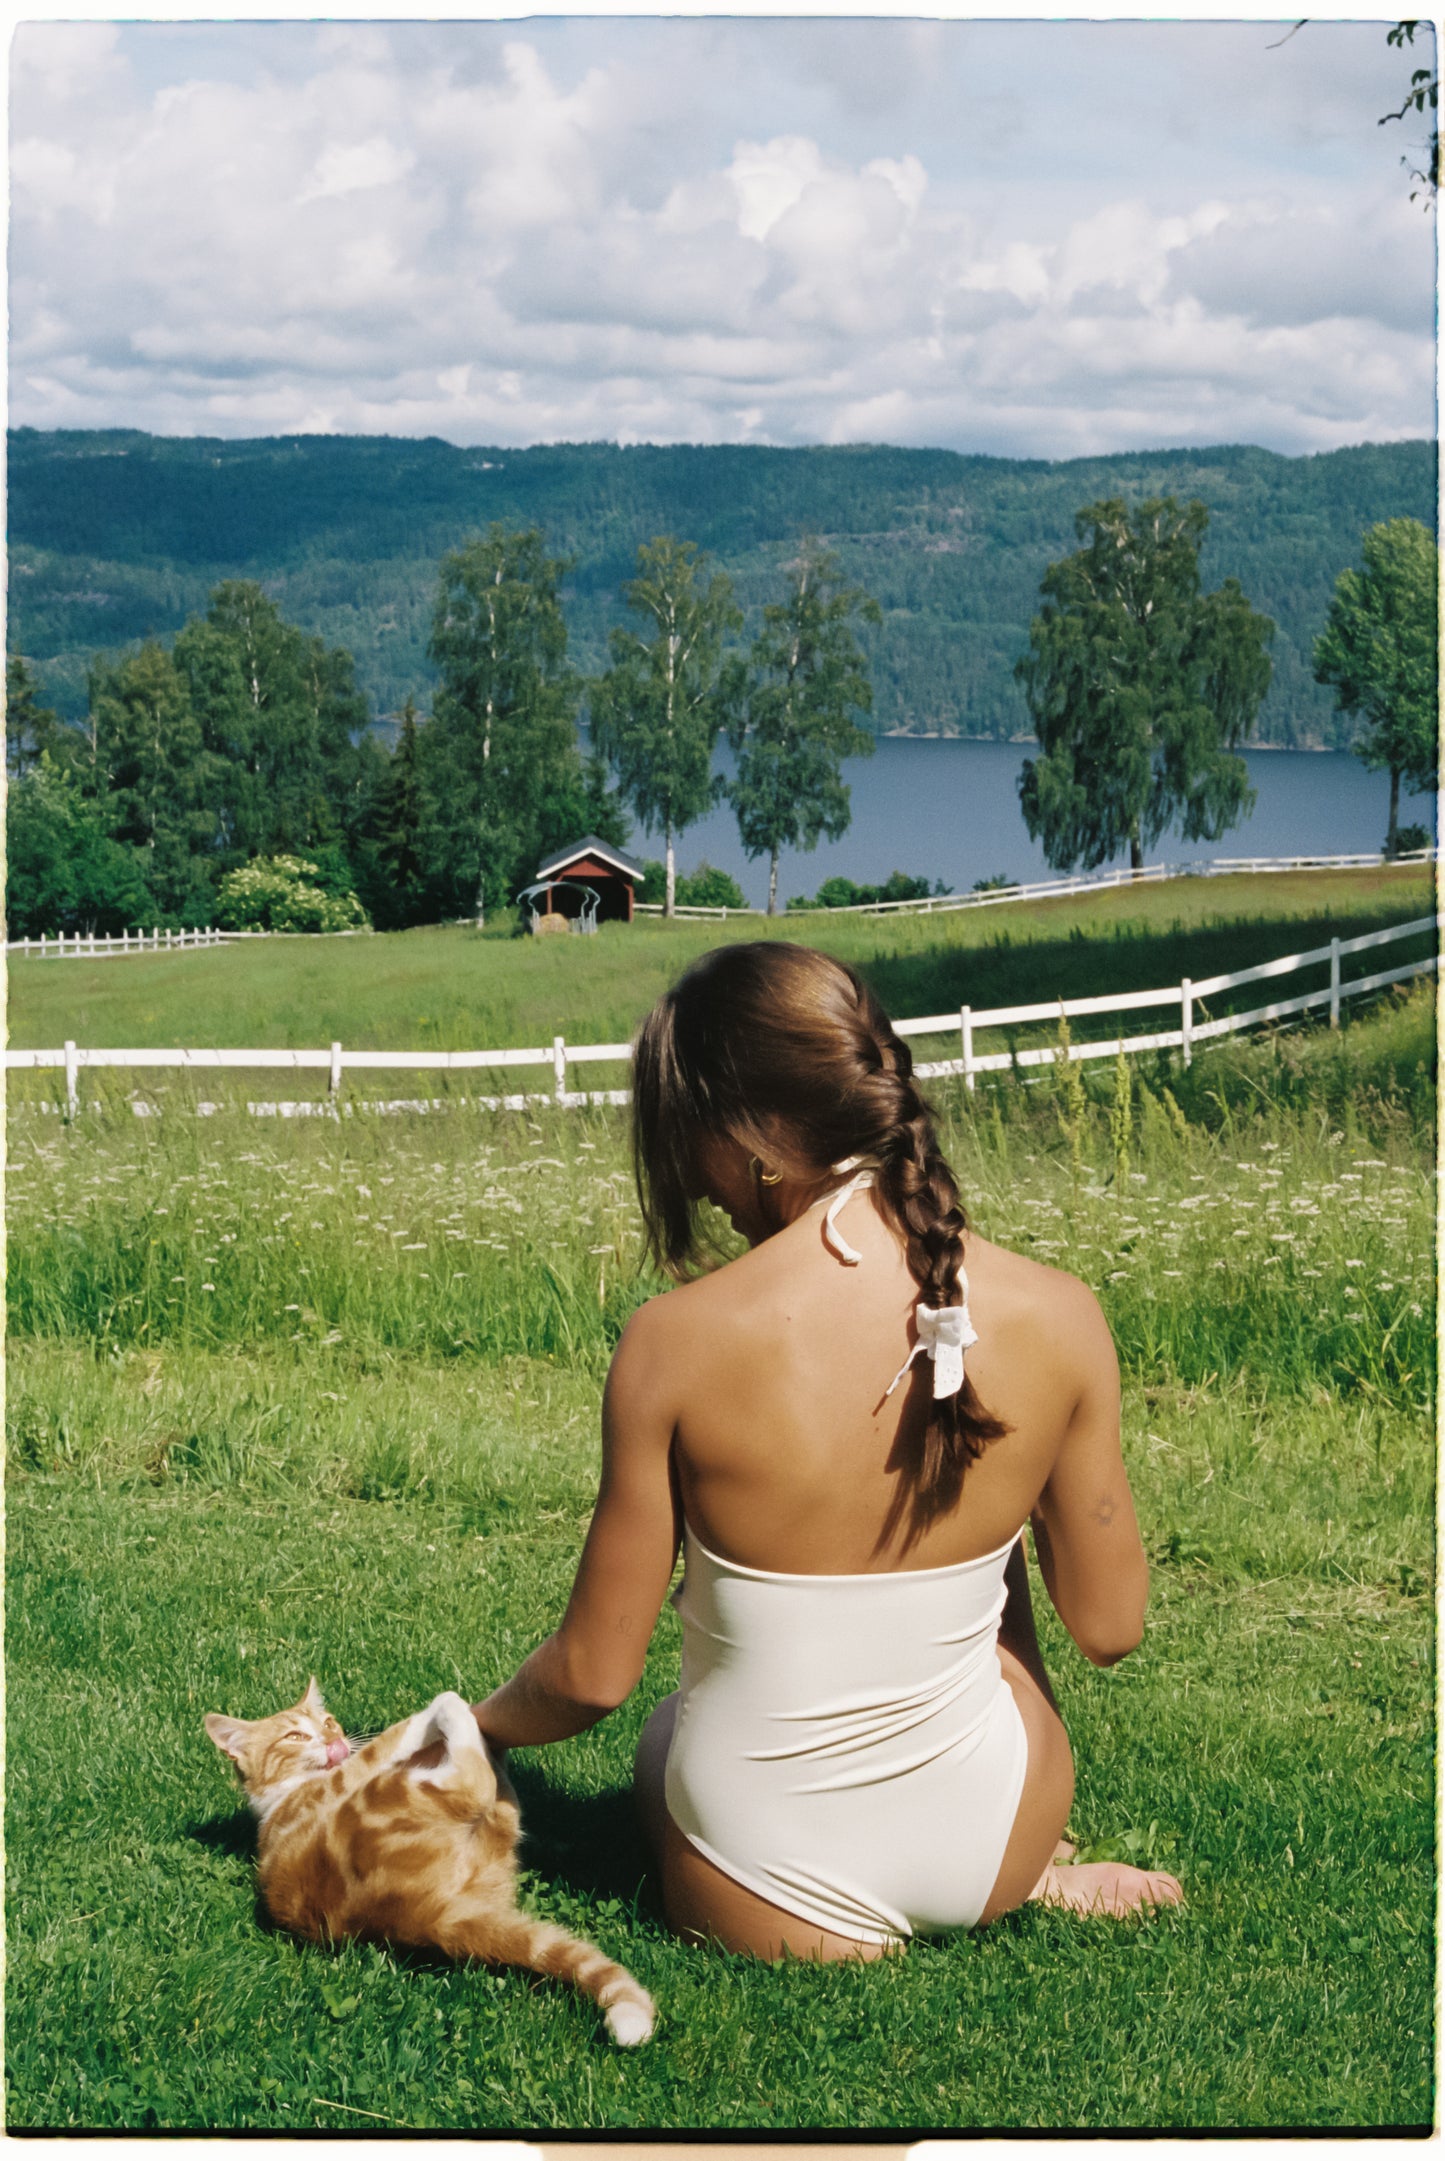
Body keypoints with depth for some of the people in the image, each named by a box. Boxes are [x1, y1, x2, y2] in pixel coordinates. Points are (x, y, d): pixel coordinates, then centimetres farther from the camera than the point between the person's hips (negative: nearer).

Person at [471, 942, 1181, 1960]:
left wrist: (478, 1725, 12)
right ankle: (1027, 1881, 29)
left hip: (763, 1904, -3)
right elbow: (1110, 1627, -2)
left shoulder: (677, 1343, -21)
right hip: (991, 1847, 3)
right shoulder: (1054, 1317, -15)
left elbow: (595, 1675, -10)